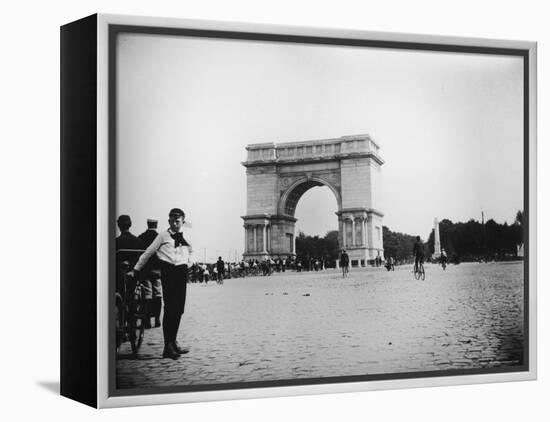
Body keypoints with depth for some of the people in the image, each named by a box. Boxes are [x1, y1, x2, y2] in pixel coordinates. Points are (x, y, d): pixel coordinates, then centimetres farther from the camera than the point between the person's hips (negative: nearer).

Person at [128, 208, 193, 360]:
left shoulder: (186, 239, 15)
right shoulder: (163, 236, 4)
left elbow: (190, 251, 34)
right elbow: (148, 252, 7)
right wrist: (136, 269, 9)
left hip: (182, 272, 5)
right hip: (167, 271, -5)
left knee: (179, 309, 6)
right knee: (170, 308, -11)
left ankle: (173, 342, 19)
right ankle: (168, 347, -11)